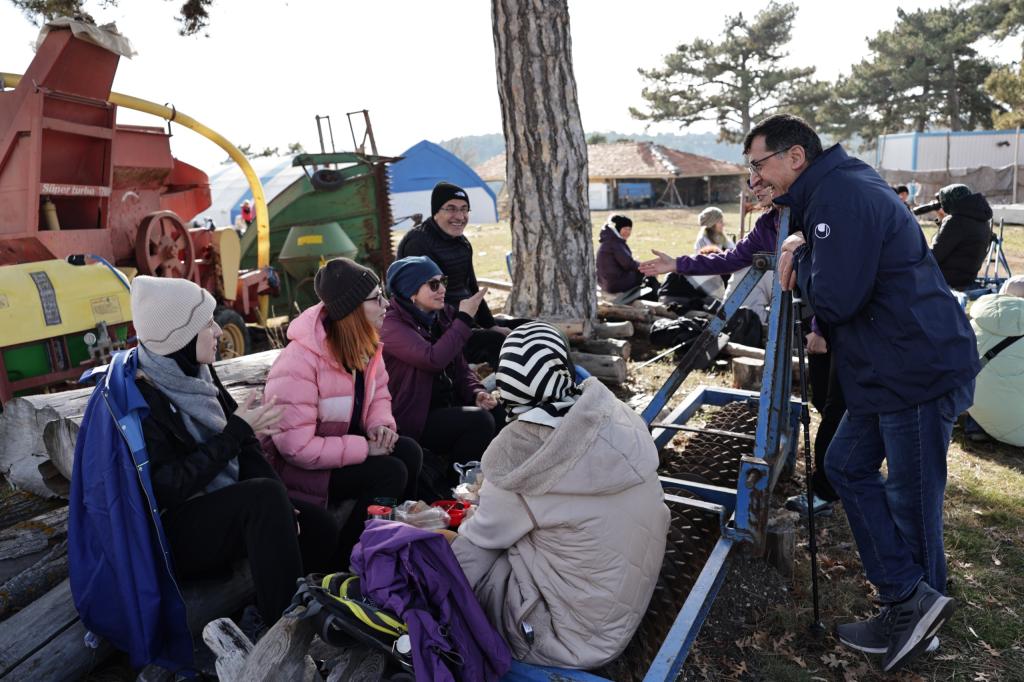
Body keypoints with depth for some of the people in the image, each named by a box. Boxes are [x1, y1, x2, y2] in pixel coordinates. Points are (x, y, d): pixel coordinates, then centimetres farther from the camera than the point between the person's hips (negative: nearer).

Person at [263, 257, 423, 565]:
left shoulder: (364, 344, -3)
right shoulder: (301, 361, -29)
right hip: (294, 465, -7)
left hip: (342, 440, 8)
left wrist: (381, 425, -13)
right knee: (389, 473, -24)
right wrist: (364, 448, -27)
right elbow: (297, 447, -30)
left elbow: (379, 394, 10)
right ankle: (343, 561, -5)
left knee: (408, 451, -16)